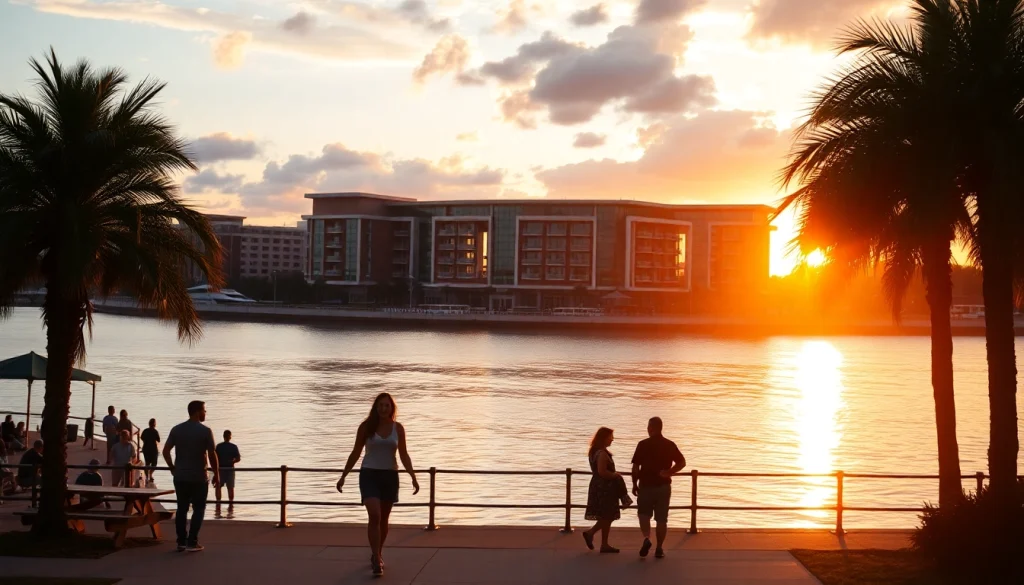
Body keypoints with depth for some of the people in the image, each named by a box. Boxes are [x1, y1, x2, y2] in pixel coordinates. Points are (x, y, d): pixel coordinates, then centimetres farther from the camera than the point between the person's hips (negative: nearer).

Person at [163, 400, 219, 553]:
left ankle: (181, 542, 12)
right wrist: (216, 475, -2)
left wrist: (172, 468, 13)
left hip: (180, 477, 4)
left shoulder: (176, 429, 4)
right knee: (198, 509, 5)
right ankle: (192, 542, 0)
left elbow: (165, 451, 1)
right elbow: (212, 455, -12)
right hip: (199, 478, -4)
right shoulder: (205, 431, -10)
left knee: (182, 509, 11)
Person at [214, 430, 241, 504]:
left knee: (218, 487, 10)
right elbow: (238, 459, -5)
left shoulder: (219, 446, -5)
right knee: (231, 487, 7)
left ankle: (218, 504, 6)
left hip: (221, 469, -1)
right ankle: (230, 505, 8)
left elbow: (216, 458, -6)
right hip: (230, 469, 1)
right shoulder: (234, 447, -2)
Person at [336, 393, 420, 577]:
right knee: (374, 516, -16)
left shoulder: (398, 428, 0)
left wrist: (413, 478, -5)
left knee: (383, 519, 11)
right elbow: (355, 453, 3)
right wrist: (343, 476, 2)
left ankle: (377, 555, 29)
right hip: (369, 475, -2)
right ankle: (376, 559, -13)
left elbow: (404, 455, 4)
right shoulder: (366, 427, -4)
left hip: (390, 476, 2)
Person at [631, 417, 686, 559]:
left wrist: (634, 484, 3)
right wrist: (669, 472, -2)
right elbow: (682, 462, -2)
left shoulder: (643, 444, -7)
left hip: (646, 485, -2)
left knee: (644, 514, 13)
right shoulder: (670, 445, 1)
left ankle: (646, 538, -11)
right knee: (662, 518, 9)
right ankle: (659, 548, 10)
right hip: (664, 486, 2)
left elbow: (635, 467, -7)